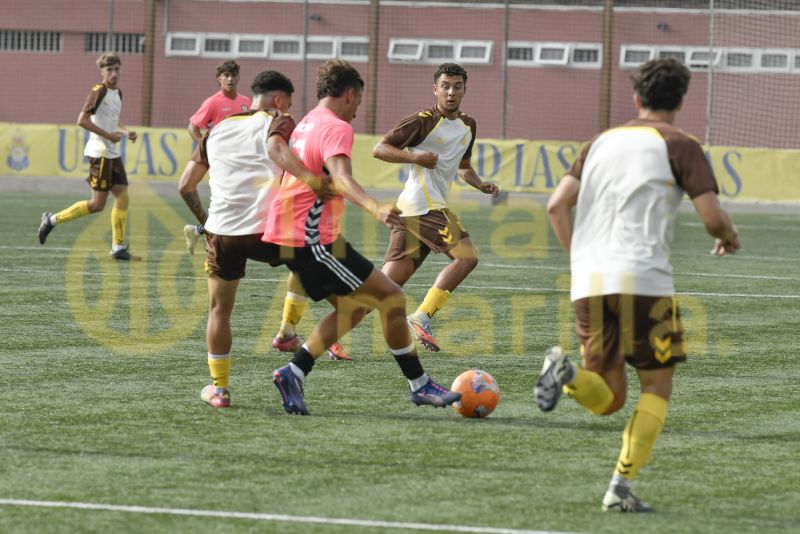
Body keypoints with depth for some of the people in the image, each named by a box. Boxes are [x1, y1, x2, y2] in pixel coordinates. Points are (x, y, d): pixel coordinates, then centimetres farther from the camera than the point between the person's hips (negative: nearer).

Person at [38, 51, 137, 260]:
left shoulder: (118, 93, 14)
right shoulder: (99, 91, -13)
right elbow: (82, 120, -20)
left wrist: (126, 132, 9)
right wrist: (108, 135, -17)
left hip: (114, 154, 9)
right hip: (100, 152, -9)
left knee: (122, 197, 3)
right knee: (97, 203, -8)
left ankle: (118, 246, 7)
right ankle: (53, 219, 4)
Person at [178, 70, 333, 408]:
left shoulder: (217, 130, 19)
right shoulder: (277, 122, 4)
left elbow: (186, 186, 18)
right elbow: (275, 146, -22)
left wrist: (205, 220, 32)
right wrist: (310, 179, -33)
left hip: (222, 233, 3)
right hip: (266, 232, -3)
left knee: (219, 310, 18)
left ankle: (219, 388, 15)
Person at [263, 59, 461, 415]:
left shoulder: (305, 124, 17)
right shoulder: (336, 128, -12)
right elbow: (341, 178, -32)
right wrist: (376, 209, -48)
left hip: (288, 236, 10)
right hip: (313, 239, -10)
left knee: (351, 305, 17)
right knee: (391, 297, -3)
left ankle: (294, 373, 6)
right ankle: (418, 386, 2)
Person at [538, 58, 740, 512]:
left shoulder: (603, 141, 20)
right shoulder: (679, 145, 3)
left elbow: (557, 206, 13)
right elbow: (712, 217, -6)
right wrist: (729, 237, 16)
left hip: (590, 283, 5)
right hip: (644, 278, -5)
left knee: (608, 399, 11)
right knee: (657, 388, 9)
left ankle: (567, 372, -21)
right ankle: (622, 487, -5)